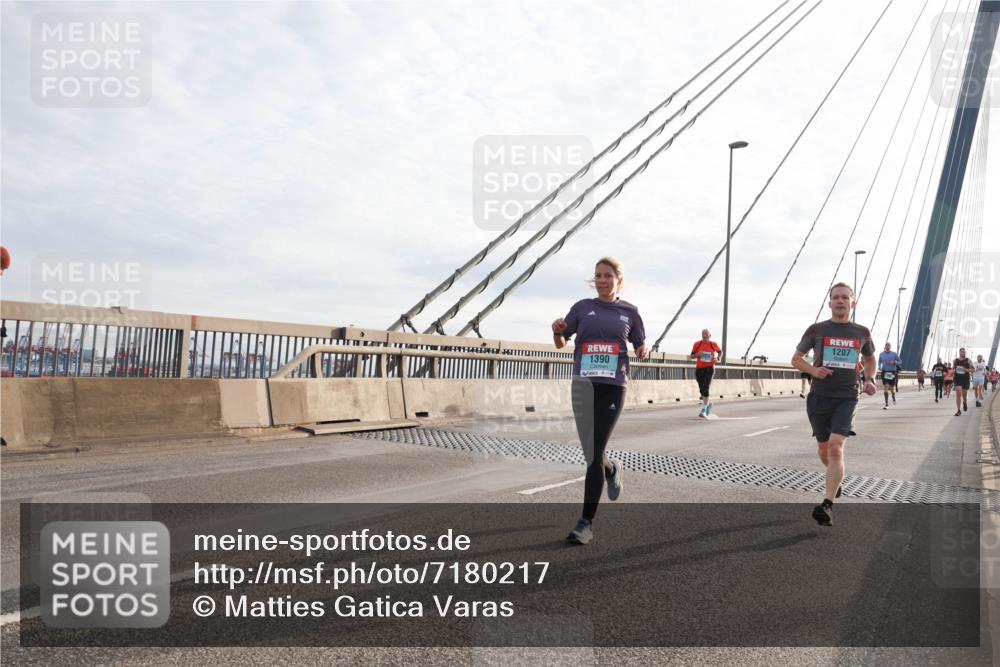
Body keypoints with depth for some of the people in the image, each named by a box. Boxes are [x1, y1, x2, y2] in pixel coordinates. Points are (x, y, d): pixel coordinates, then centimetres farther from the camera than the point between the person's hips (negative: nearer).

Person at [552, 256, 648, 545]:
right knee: (591, 454, 5)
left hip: (613, 387, -2)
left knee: (595, 454, -9)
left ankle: (586, 523, 1)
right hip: (583, 386, 2)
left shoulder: (629, 312, 10)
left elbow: (640, 346, 19)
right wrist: (557, 331, -9)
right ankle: (612, 469, 42)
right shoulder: (582, 308, 10)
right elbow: (561, 343, 14)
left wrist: (643, 352, -5)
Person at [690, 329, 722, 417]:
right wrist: (697, 355, -14)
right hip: (699, 369, 3)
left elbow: (720, 352, 18)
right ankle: (709, 402, 41)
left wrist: (718, 358, -2)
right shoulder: (697, 344, 1)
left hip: (709, 368, -3)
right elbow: (691, 356, 7)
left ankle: (703, 410, -16)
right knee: (701, 390, 10)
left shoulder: (713, 344, -1)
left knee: (705, 389, -16)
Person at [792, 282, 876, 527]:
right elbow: (796, 358, 9)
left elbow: (870, 360, 24)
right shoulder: (816, 330, 2)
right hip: (819, 397, 1)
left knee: (836, 447, -18)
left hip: (846, 398, -1)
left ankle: (828, 505, -20)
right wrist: (813, 370, -11)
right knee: (824, 448, 14)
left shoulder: (862, 333, 6)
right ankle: (837, 479, 47)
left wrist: (870, 380, 5)